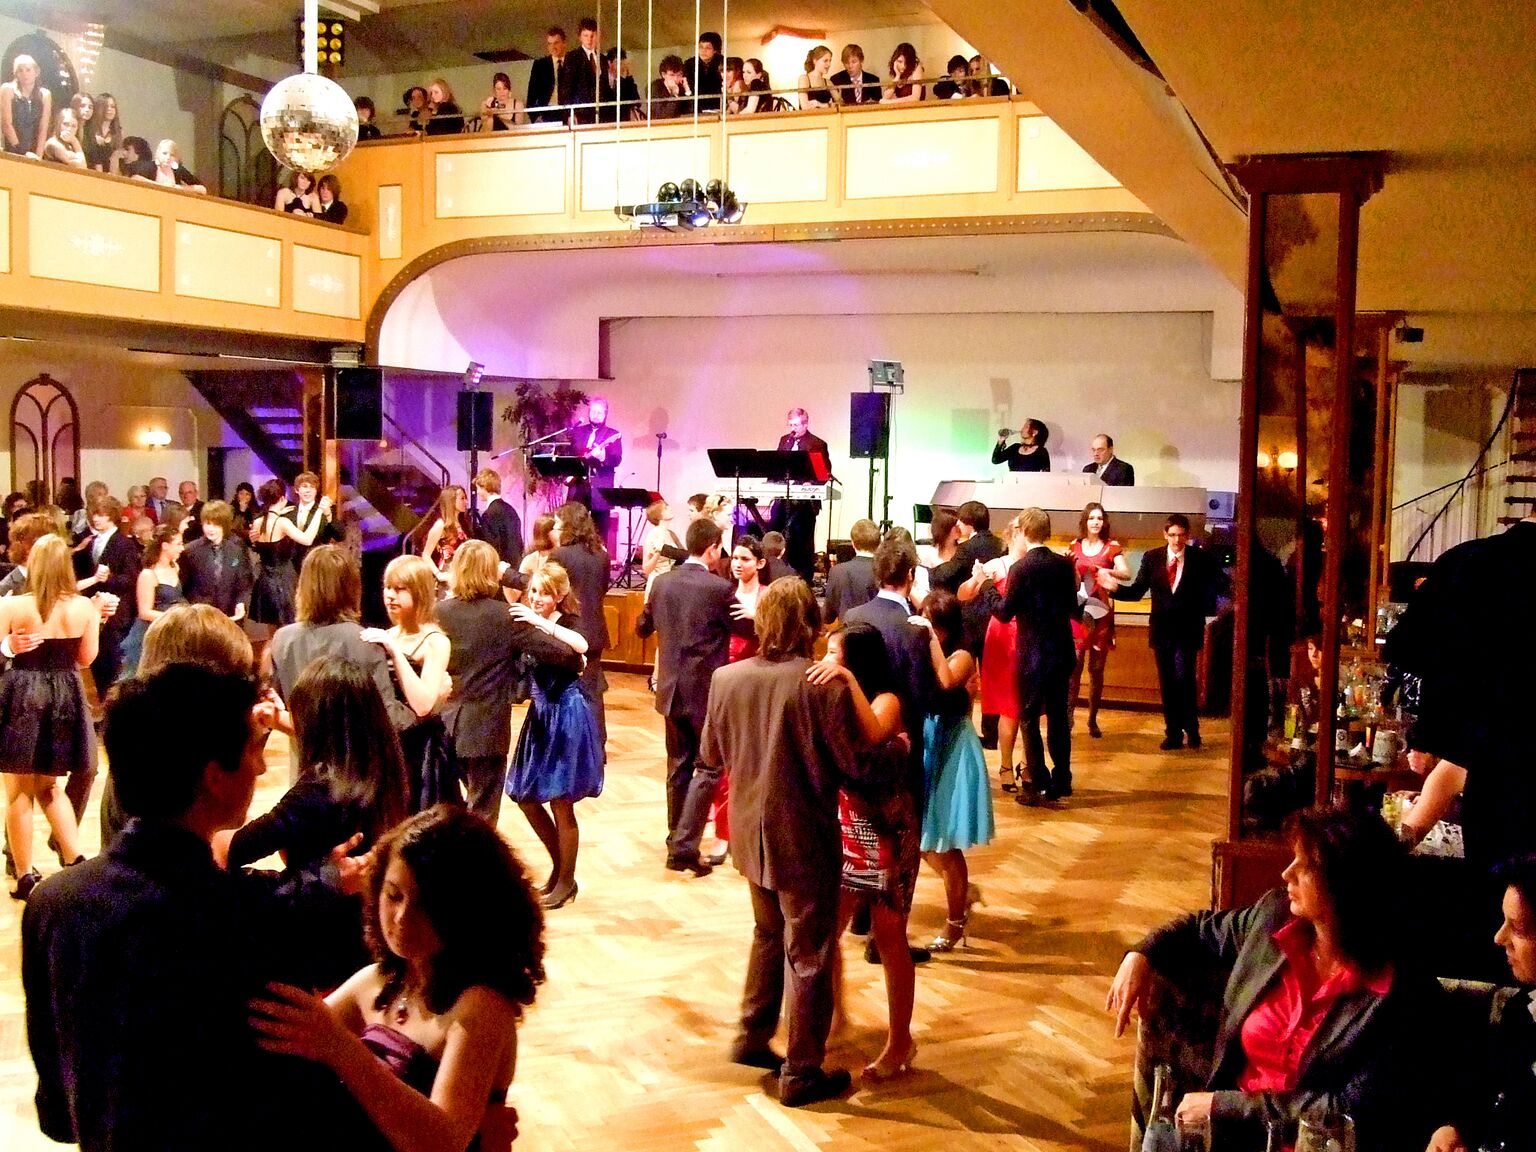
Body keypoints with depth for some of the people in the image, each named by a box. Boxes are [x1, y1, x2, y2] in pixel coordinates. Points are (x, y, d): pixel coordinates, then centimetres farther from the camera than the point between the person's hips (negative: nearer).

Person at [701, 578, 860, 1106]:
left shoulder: (727, 679, -6)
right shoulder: (826, 685, -21)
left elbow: (711, 754, 5)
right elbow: (854, 763, -17)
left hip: (752, 834, 5)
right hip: (806, 839, -5)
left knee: (770, 933, 28)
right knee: (808, 955, 9)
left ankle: (752, 1037, 36)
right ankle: (801, 1073, 19)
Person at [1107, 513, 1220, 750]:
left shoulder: (1201, 560, -2)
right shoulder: (1152, 558, 4)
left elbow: (1208, 596, -2)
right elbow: (1137, 590, 3)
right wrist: (1116, 588, -13)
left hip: (1187, 631, -3)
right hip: (1162, 630, 3)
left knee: (1184, 680, -10)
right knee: (1167, 683, 8)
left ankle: (1191, 728, 11)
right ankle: (1173, 733, 17)